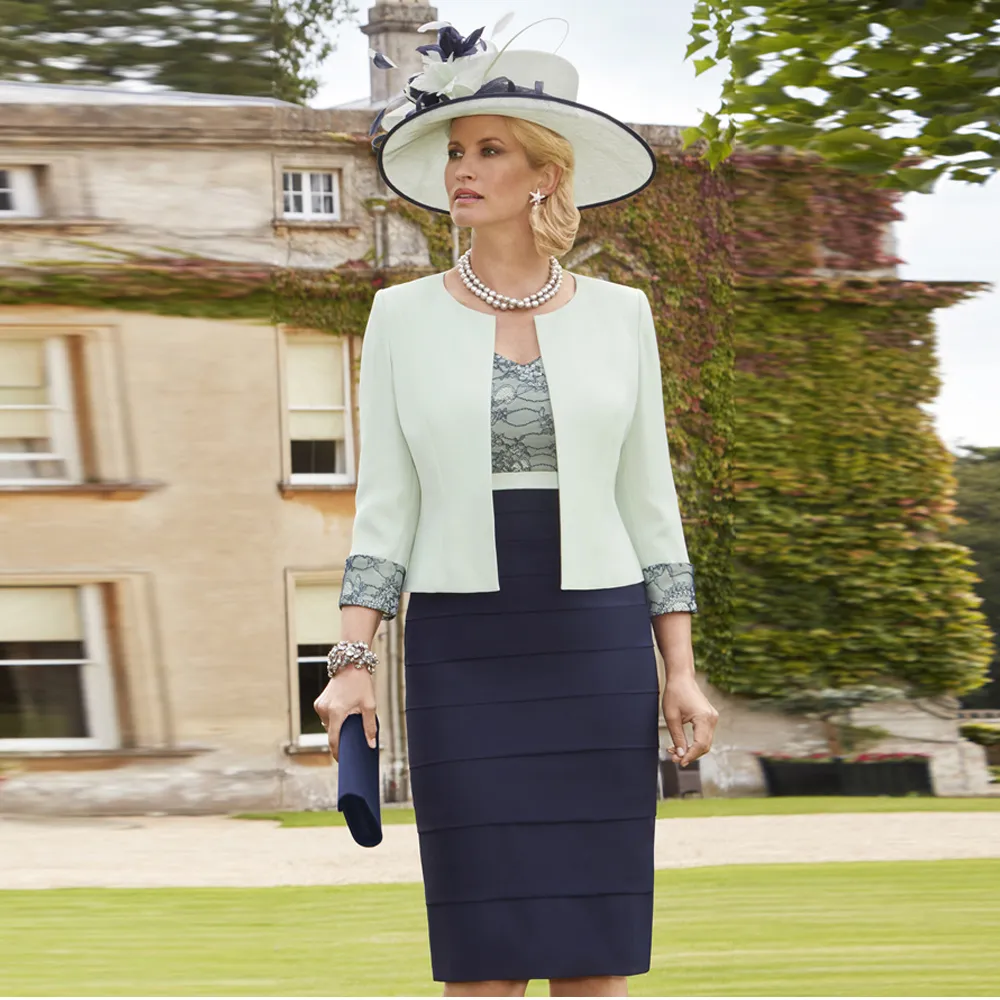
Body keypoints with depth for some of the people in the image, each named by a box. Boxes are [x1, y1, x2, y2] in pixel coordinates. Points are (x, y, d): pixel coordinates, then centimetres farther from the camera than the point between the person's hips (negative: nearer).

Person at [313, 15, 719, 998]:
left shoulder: (618, 315, 5)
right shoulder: (403, 315, 3)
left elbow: (646, 501, 7)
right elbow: (384, 507, 2)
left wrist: (682, 670, 2)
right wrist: (353, 662, -8)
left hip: (599, 648, 1)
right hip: (460, 652, -1)